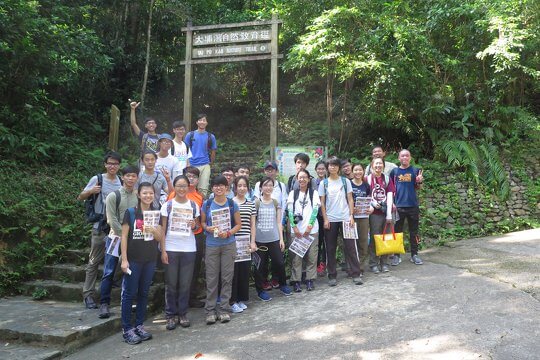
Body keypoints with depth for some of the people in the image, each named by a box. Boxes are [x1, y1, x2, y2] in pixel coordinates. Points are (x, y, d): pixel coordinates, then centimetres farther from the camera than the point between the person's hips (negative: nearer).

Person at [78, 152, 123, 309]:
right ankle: (88, 294, 10)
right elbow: (80, 197, 1)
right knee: (94, 262, 2)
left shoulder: (121, 181, 9)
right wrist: (91, 191, -19)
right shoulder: (97, 179, -1)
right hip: (100, 227, -3)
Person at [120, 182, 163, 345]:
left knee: (144, 293, 10)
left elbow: (159, 238, 7)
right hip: (133, 259, -4)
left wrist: (153, 231, -16)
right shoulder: (130, 212, -3)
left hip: (150, 260, 4)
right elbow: (124, 236, -5)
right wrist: (124, 259, -10)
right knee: (129, 293, 0)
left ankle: (139, 325, 21)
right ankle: (127, 329, 9)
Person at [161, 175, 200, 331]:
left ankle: (182, 314, 19)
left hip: (189, 249, 2)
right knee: (171, 283, 4)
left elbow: (198, 225, 15)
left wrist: (195, 226, -9)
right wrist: (163, 250, -7)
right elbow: (163, 229, -1)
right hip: (171, 249, -1)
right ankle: (170, 315, 16)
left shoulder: (194, 205, 6)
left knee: (185, 283, 6)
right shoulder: (168, 205, 0)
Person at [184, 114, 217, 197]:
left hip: (205, 166, 0)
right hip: (192, 165, 0)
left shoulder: (211, 137, 8)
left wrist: (210, 163, 13)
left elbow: (213, 152, 15)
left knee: (203, 189, -1)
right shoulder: (190, 135, 5)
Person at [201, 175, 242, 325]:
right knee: (211, 278, 3)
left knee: (227, 277, 4)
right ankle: (210, 309, 13)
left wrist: (229, 233, -13)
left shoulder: (232, 204, 1)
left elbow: (238, 224, 4)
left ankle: (224, 309, 15)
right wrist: (208, 228, -13)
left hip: (228, 244, 0)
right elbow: (202, 222, 8)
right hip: (211, 245, 0)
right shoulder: (207, 204, 2)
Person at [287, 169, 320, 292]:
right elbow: (290, 211, 2)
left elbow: (315, 210, -1)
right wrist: (294, 227, -8)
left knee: (311, 256, 2)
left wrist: (309, 226, -11)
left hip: (311, 229, 0)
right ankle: (296, 281, 7)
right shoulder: (293, 193, 9)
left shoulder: (314, 193, 7)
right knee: (296, 256, 0)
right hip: (296, 229, 0)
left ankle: (310, 280, 12)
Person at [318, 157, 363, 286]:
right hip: (330, 220, 0)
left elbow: (350, 199, 5)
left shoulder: (345, 181, 6)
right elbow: (322, 203, 3)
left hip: (345, 218, 0)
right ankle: (332, 276, 13)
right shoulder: (324, 183, 4)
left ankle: (356, 274, 5)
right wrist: (325, 219, -4)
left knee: (350, 246, -1)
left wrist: (351, 216, -4)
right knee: (330, 249, 4)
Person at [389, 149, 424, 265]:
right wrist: (392, 202, -1)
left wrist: (420, 182, -15)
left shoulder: (415, 170, 5)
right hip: (398, 206, 0)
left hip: (413, 205, 0)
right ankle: (396, 255, 11)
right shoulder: (394, 171, 5)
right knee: (397, 231, 4)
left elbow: (418, 188, 6)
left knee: (414, 231, 7)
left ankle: (414, 254, 17)